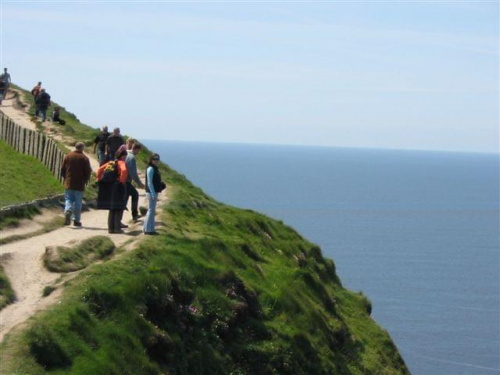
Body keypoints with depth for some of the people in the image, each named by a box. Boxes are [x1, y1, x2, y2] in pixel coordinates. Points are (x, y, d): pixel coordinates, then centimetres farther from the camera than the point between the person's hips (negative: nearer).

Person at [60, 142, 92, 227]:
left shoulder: (68, 156, 3)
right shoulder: (84, 159, -5)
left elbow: (62, 169, 4)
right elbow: (88, 172, -5)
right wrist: (85, 181, 11)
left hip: (69, 183, 2)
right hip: (80, 184, -1)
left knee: (68, 199, 8)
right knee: (78, 202, 5)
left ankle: (68, 211, -22)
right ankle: (76, 220, 7)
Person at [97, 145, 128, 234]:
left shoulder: (110, 163, 15)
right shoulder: (121, 163, -6)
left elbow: (100, 169, 10)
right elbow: (124, 170, -28)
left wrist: (100, 180, 11)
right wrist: (122, 181, -18)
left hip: (108, 188, 6)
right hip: (118, 188, -6)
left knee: (111, 209, 16)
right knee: (119, 209, 4)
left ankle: (111, 228, 17)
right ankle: (117, 228, 1)